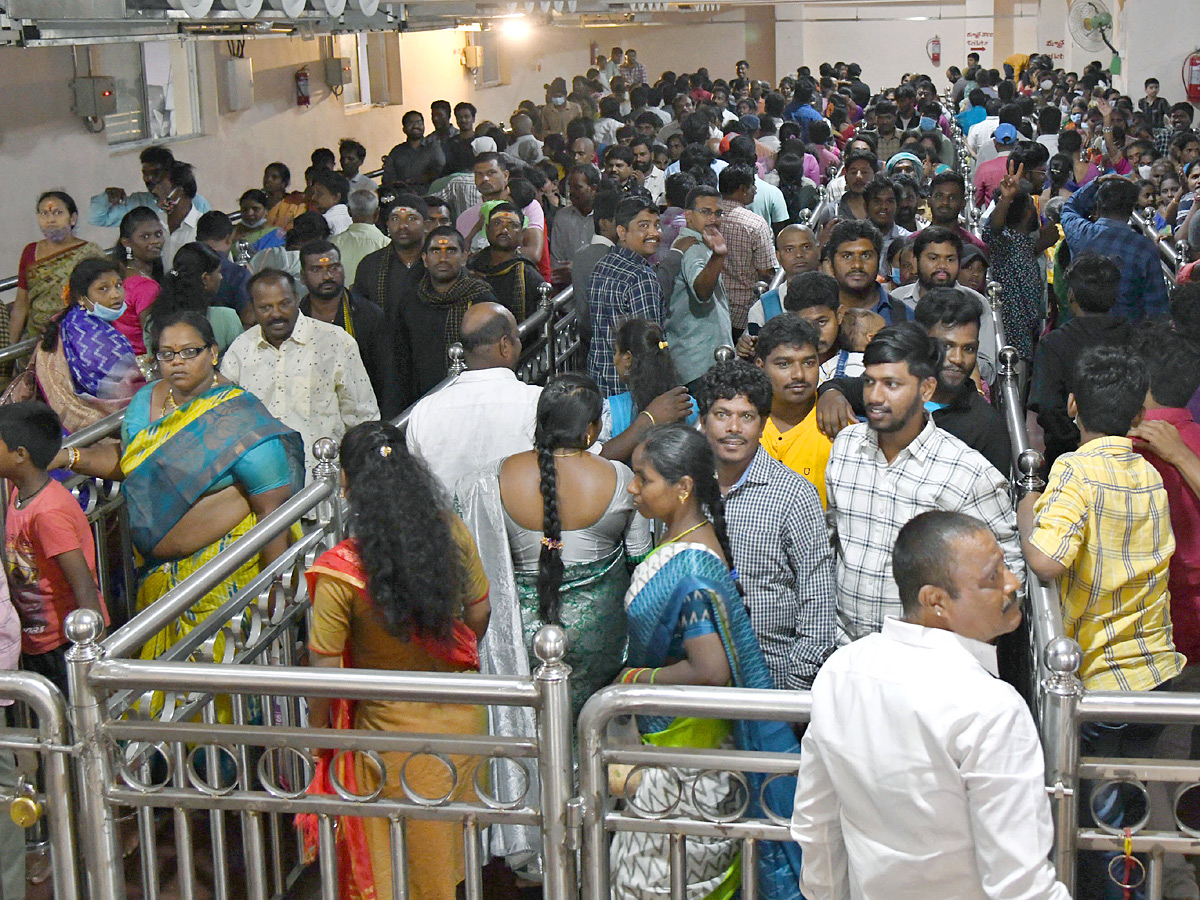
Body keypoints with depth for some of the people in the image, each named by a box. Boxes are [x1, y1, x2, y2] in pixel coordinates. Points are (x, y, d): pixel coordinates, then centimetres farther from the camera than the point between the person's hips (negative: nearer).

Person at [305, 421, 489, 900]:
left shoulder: (341, 571, -27)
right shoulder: (452, 533, -14)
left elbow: (324, 675, -19)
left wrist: (317, 728, 0)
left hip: (396, 733, -4)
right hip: (463, 715, 4)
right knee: (457, 837, 27)